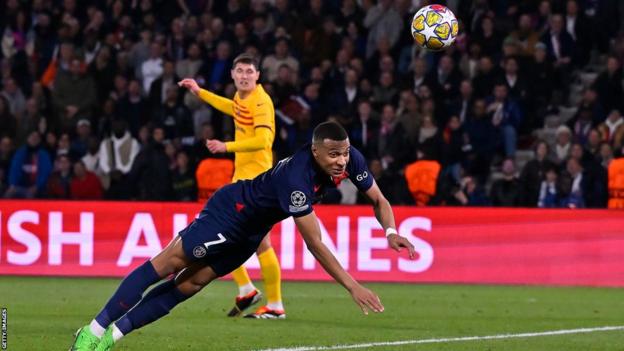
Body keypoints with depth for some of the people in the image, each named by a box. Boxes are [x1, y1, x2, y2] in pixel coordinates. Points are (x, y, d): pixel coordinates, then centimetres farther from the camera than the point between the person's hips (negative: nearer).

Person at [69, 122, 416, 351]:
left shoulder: (352, 160, -17)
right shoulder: (298, 176, -39)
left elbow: (379, 200, -1)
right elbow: (314, 242, -38)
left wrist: (391, 231, -22)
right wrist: (353, 286, -40)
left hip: (251, 230, 7)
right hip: (233, 209, -7)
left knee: (191, 283, 4)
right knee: (170, 261, -6)